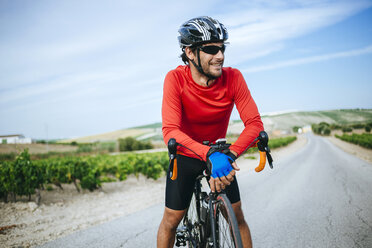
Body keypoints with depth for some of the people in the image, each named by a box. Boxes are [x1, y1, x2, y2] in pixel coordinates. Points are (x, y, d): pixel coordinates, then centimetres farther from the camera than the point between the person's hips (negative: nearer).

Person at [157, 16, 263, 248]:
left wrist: (230, 155, -41)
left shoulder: (233, 77, -20)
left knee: (237, 216, 2)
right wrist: (209, 154, -49)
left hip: (220, 153, 2)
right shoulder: (175, 79, -26)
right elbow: (170, 131, -34)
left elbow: (254, 123, -23)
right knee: (172, 219, 2)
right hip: (186, 155, -1)